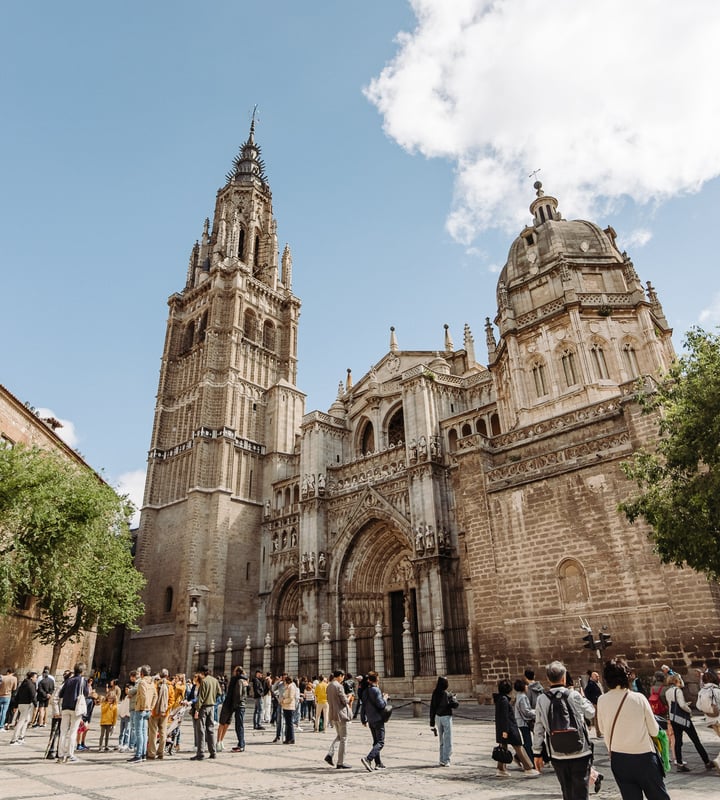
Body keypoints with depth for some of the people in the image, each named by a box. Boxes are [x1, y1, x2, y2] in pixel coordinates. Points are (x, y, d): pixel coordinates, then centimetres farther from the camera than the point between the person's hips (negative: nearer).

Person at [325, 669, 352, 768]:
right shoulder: (339, 686, -18)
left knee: (338, 736, 22)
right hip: (341, 714, -8)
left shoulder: (329, 686, 9)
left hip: (332, 714, 8)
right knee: (343, 739, 3)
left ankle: (330, 754, 7)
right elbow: (345, 701, -17)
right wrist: (349, 697, 4)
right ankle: (341, 763, 8)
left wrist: (346, 696, 13)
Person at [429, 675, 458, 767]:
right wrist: (453, 697, 5)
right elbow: (455, 705, -14)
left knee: (441, 740, 17)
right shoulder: (447, 694, -17)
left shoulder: (434, 694, 0)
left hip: (437, 717, 6)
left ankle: (442, 760, 20)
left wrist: (432, 721, 12)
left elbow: (432, 708, 4)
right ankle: (446, 760, 0)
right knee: (448, 740, 2)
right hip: (446, 717, -6)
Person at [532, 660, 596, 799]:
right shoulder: (574, 695, -11)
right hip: (580, 754, -2)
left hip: (558, 756, 2)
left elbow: (538, 729, 0)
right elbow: (590, 713, 5)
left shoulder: (542, 700, -4)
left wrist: (537, 753, 10)